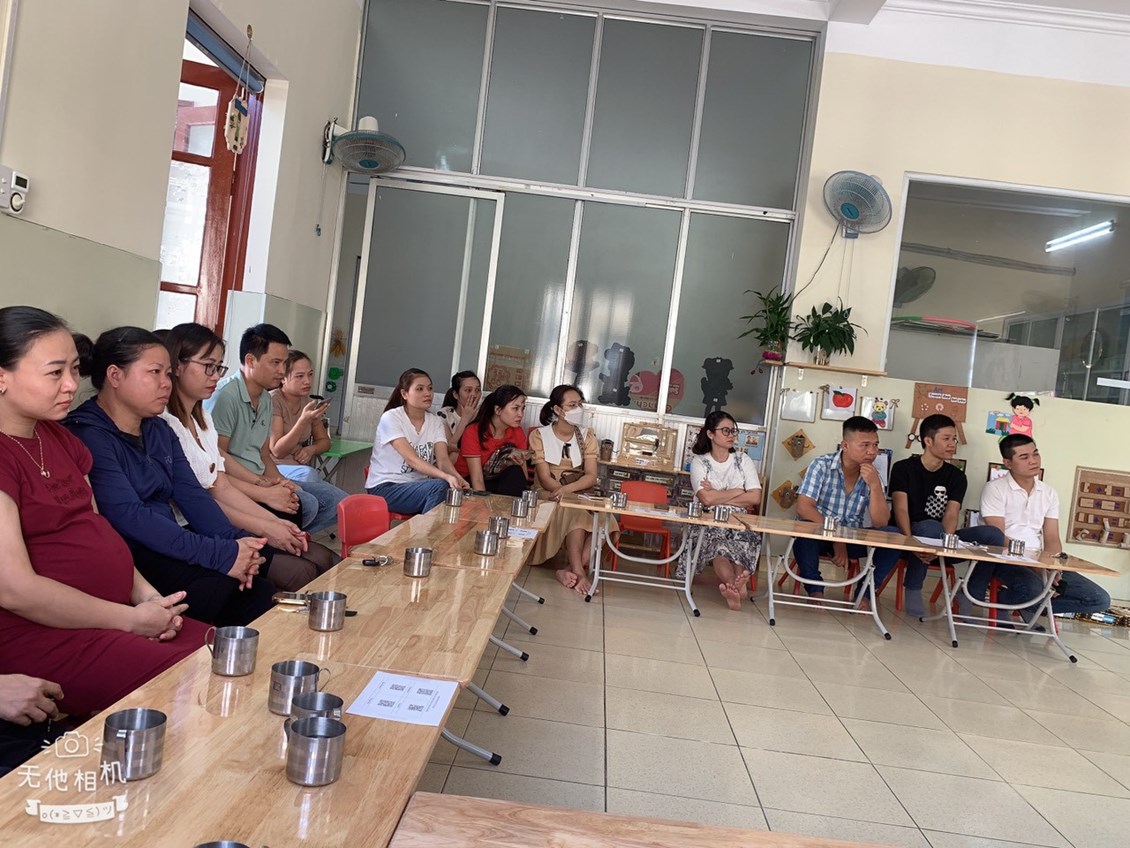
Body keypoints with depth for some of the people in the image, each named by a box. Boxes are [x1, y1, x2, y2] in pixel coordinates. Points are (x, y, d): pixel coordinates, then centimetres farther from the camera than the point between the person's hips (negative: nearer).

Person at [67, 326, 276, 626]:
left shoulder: (159, 431, 16)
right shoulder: (88, 436, -11)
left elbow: (191, 494, 6)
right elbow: (129, 517, -22)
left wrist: (234, 540, -14)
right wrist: (221, 554, -27)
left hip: (169, 548, 7)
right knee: (219, 581, -27)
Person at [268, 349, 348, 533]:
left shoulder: (309, 402, 10)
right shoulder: (273, 400, -10)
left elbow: (324, 441, 21)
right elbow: (277, 451, -14)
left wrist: (311, 449, -4)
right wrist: (304, 420, -25)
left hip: (300, 470, 6)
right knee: (308, 474, -36)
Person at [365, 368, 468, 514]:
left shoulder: (436, 422, 7)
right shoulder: (391, 418, -10)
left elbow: (443, 459, -6)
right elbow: (412, 460, -21)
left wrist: (457, 477, -30)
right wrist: (446, 477, -36)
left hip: (419, 486, 5)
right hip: (384, 487, -5)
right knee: (440, 486, -30)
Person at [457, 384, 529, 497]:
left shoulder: (518, 433, -5)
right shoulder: (473, 432, -18)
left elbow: (522, 479, -2)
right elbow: (477, 480, -22)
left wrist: (520, 464, -23)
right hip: (469, 485, -5)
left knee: (515, 473, -25)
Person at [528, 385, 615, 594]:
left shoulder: (587, 437, 7)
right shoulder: (539, 435, -2)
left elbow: (591, 476, -5)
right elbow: (545, 479, -10)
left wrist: (568, 489, -27)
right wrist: (568, 494, -29)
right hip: (548, 495, -3)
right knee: (576, 512, -35)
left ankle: (570, 570, -28)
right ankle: (579, 572, -35)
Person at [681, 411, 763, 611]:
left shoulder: (743, 460, 13)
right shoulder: (699, 462, 6)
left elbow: (755, 498, -1)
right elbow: (707, 498, -12)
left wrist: (718, 497, -5)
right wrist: (739, 492, -1)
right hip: (708, 522, -2)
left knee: (750, 537, -34)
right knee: (717, 541, -37)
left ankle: (732, 587, -48)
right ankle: (737, 586, -57)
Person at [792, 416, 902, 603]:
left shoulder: (872, 475, -1)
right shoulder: (822, 466, -11)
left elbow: (880, 523, -9)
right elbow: (803, 508, -22)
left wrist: (875, 485, -22)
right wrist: (836, 539, -26)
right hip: (819, 534, -3)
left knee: (894, 535, -19)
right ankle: (815, 590, -15)